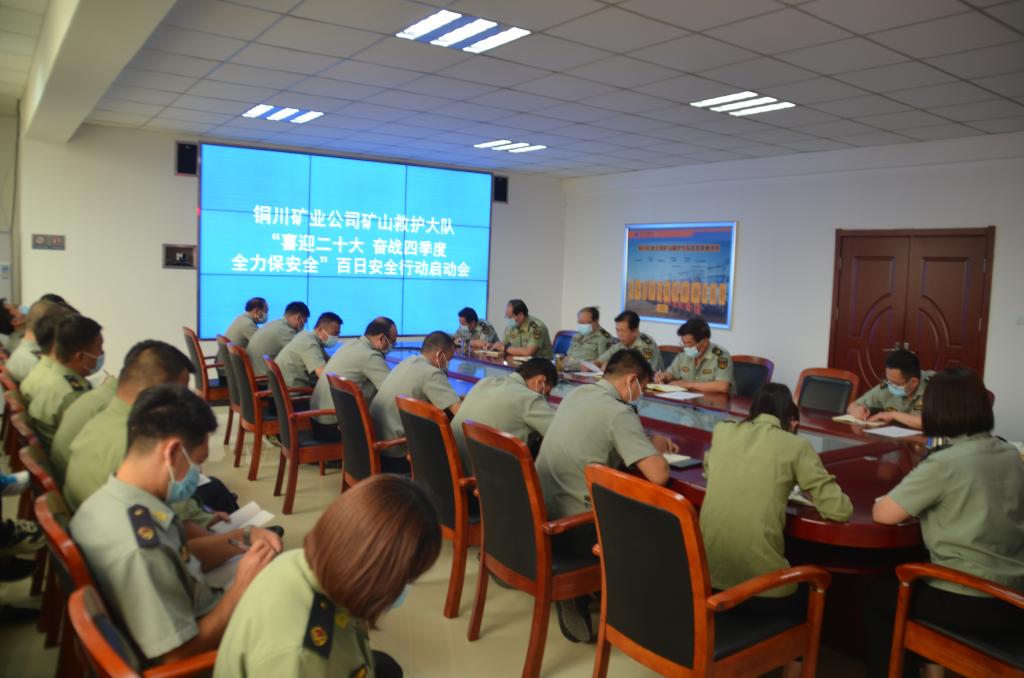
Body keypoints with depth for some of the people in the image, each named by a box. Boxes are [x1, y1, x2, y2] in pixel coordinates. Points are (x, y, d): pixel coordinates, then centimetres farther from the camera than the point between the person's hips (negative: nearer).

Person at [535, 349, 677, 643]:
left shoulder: (577, 394, 8)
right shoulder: (619, 413, -16)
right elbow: (658, 475, -22)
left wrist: (652, 443, 16)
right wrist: (658, 450, 1)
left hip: (538, 515, 8)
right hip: (570, 528, -8)